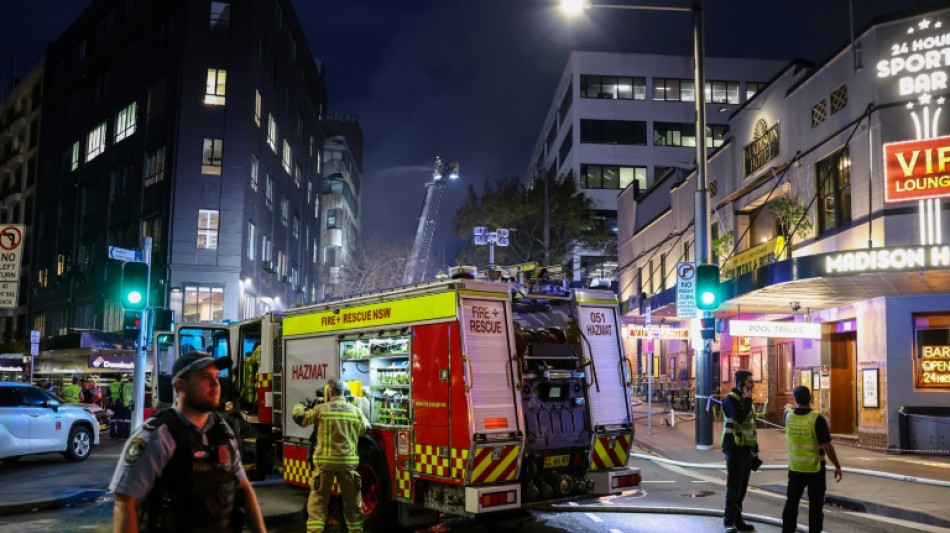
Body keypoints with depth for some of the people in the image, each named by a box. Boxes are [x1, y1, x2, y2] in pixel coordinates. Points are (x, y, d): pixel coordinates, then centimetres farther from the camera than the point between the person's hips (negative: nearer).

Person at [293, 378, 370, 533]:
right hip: (348, 462, 2)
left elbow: (300, 418, 7)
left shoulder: (321, 409, -5)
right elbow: (365, 429, 15)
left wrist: (298, 407, 28)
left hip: (325, 461, -2)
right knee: (352, 499, 13)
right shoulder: (355, 410, 1)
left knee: (318, 499, 6)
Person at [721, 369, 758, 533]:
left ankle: (737, 520, 20)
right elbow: (740, 418, -28)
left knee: (742, 487, 12)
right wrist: (748, 400, -18)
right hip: (735, 447, -9)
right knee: (733, 486, -7)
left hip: (746, 448, 9)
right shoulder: (730, 399, -11)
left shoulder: (746, 399, 16)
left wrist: (755, 447, 20)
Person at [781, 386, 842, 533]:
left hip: (795, 468, 4)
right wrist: (837, 466, -6)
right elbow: (827, 446, -17)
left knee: (791, 502, 13)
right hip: (815, 469, -4)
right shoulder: (817, 419, -18)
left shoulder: (788, 416, -4)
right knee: (815, 505, 6)